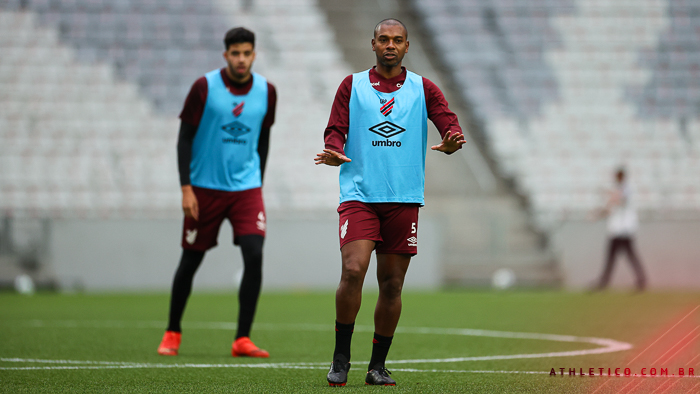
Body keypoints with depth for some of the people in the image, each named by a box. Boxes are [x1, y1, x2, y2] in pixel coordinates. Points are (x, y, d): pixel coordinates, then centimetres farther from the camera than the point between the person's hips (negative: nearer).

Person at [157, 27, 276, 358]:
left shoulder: (266, 92, 1)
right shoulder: (205, 88, -10)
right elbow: (184, 138, -6)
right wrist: (186, 188, -12)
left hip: (246, 187, 2)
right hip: (205, 188, -2)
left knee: (254, 255, -15)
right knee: (191, 260, 6)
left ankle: (242, 340, -10)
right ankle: (172, 333, 25)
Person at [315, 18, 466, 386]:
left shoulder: (423, 88, 10)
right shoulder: (352, 85, 9)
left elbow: (448, 122, 0)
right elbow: (335, 131, 5)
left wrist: (451, 140, -23)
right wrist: (333, 151, -18)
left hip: (403, 199, 2)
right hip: (359, 194, -2)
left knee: (392, 284, 3)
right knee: (353, 270, -18)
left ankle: (378, 366, 15)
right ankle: (340, 359, -5)